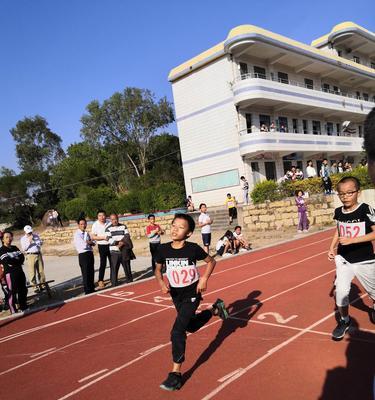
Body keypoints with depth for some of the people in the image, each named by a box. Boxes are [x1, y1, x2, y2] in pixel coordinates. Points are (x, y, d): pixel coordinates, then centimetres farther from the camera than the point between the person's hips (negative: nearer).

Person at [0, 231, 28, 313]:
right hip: (9, 273, -7)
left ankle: (24, 308, 28)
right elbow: (7, 261, -18)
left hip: (20, 271, 7)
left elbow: (22, 258, 4)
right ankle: (14, 311, 1)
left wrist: (13, 261, -12)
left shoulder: (15, 248, 15)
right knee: (12, 292, -6)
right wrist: (17, 260, -6)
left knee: (23, 290, 14)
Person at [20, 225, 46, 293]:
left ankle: (42, 285, 15)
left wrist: (35, 240, -2)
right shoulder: (23, 238, 3)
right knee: (32, 272, -6)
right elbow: (24, 249, -6)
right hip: (30, 256, -4)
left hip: (38, 254, 4)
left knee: (41, 271, 6)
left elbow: (41, 243, 15)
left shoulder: (36, 235, 13)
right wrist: (29, 241, -14)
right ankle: (35, 287, -1)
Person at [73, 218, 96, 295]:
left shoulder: (86, 233, 16)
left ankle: (92, 289, 28)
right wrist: (90, 242, -1)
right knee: (85, 273, -1)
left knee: (91, 272, 15)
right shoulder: (77, 234, -9)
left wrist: (88, 242, -12)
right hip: (83, 255, -7)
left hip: (90, 253, 7)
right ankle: (87, 291, 8)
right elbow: (84, 245, -20)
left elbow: (93, 243, 9)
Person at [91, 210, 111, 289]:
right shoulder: (95, 225, -5)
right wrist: (103, 237, -17)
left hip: (110, 245, 3)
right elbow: (93, 237, -8)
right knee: (103, 264, -5)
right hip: (102, 246, -3)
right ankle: (100, 280, 6)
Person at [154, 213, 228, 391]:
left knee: (177, 331, -16)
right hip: (176, 295, 5)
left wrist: (204, 278, -16)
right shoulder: (163, 249, -12)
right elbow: (158, 269, 4)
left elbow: (211, 261, -3)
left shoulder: (193, 248, -20)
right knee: (191, 326, 24)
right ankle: (215, 309, 47)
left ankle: (176, 373, -2)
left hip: (192, 293, -5)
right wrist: (161, 283, -15)